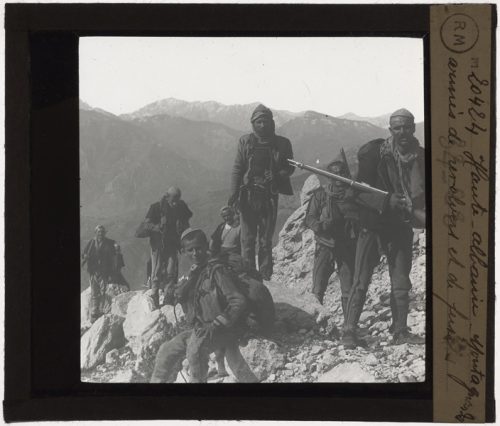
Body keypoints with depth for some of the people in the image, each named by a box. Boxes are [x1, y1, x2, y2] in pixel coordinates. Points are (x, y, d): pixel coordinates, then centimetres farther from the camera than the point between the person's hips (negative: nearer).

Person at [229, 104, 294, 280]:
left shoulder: (282, 144, 6)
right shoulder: (245, 142, 6)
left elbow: (290, 168, 11)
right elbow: (237, 168, 6)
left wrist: (277, 175, -10)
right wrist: (234, 193, -3)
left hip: (270, 195, 0)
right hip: (249, 194, 0)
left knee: (266, 239, 4)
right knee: (248, 237, -1)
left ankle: (265, 275, 10)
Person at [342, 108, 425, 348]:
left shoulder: (420, 157, 3)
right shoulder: (375, 153, -8)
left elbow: (423, 194, 11)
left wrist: (418, 209, -10)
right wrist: (387, 201, -23)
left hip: (401, 227, 4)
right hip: (373, 224, -4)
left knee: (401, 283, 7)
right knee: (361, 281, -4)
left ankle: (400, 332, 16)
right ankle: (349, 331, 1)